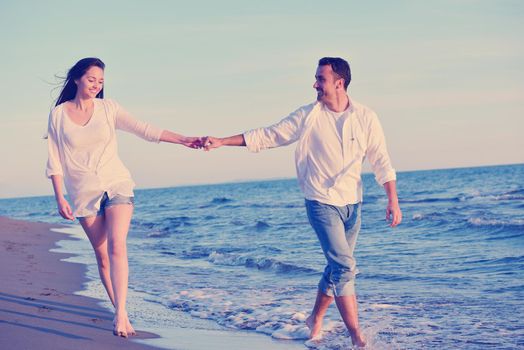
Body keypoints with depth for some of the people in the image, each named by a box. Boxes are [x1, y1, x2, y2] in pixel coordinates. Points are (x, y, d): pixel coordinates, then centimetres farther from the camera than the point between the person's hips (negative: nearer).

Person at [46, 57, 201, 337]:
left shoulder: (108, 108, 3)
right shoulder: (58, 114, 1)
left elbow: (143, 129, -3)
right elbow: (54, 160, 2)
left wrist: (182, 139, -12)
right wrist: (60, 199, -4)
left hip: (116, 185, 0)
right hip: (84, 193, 0)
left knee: (116, 245, -18)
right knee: (102, 254, 1)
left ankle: (121, 313, -22)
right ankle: (119, 312, 9)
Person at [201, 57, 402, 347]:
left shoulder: (365, 117, -2)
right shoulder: (308, 116, -5)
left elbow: (381, 162, 3)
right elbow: (267, 136, 0)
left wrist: (393, 201, -3)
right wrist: (222, 141, -4)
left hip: (352, 203, 3)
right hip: (322, 202, -3)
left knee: (337, 267, 11)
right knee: (344, 266, -14)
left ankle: (316, 318, 32)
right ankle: (357, 336, -11)